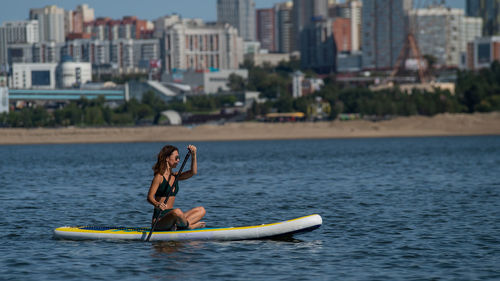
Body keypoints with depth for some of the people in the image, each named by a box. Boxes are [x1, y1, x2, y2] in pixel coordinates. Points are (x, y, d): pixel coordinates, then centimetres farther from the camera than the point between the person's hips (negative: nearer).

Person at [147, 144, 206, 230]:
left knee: (201, 210, 0)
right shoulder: (159, 177, -8)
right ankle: (189, 225, -9)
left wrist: (193, 155, -8)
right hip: (159, 218, -8)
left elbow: (193, 172, 4)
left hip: (171, 215, 8)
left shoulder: (175, 176, 15)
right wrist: (157, 204, -38)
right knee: (177, 212, -40)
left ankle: (178, 226, -19)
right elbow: (150, 197, -17)